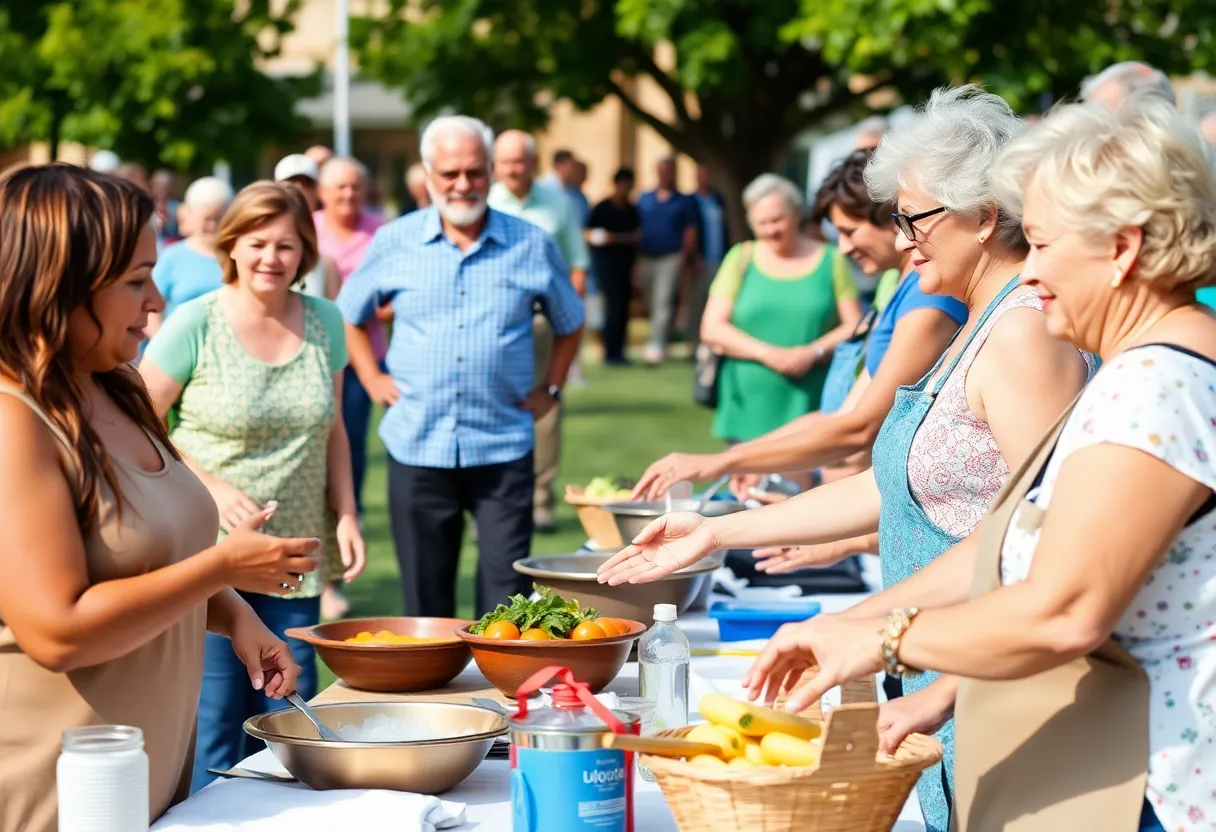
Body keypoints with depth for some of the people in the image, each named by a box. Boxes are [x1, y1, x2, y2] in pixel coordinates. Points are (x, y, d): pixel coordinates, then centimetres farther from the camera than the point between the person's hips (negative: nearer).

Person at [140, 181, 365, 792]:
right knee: (213, 722, -5)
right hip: (207, 555, -4)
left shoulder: (324, 322, 6)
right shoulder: (195, 325, -8)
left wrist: (345, 514, 5)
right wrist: (211, 489, -15)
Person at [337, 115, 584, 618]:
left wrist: (550, 389, 8)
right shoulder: (394, 242, 3)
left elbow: (570, 324, 17)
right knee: (425, 591, 8)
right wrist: (372, 379, 7)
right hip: (417, 448, 1)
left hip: (503, 450, -1)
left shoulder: (532, 246, 3)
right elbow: (349, 316, 17)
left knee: (506, 588, -4)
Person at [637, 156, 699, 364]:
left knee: (663, 302, -15)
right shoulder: (644, 199, 13)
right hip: (646, 258, 4)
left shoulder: (684, 201, 5)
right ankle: (659, 344, 23)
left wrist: (685, 256, -9)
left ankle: (657, 346, -22)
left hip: (671, 258, -4)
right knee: (652, 304, 9)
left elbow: (690, 231, 3)